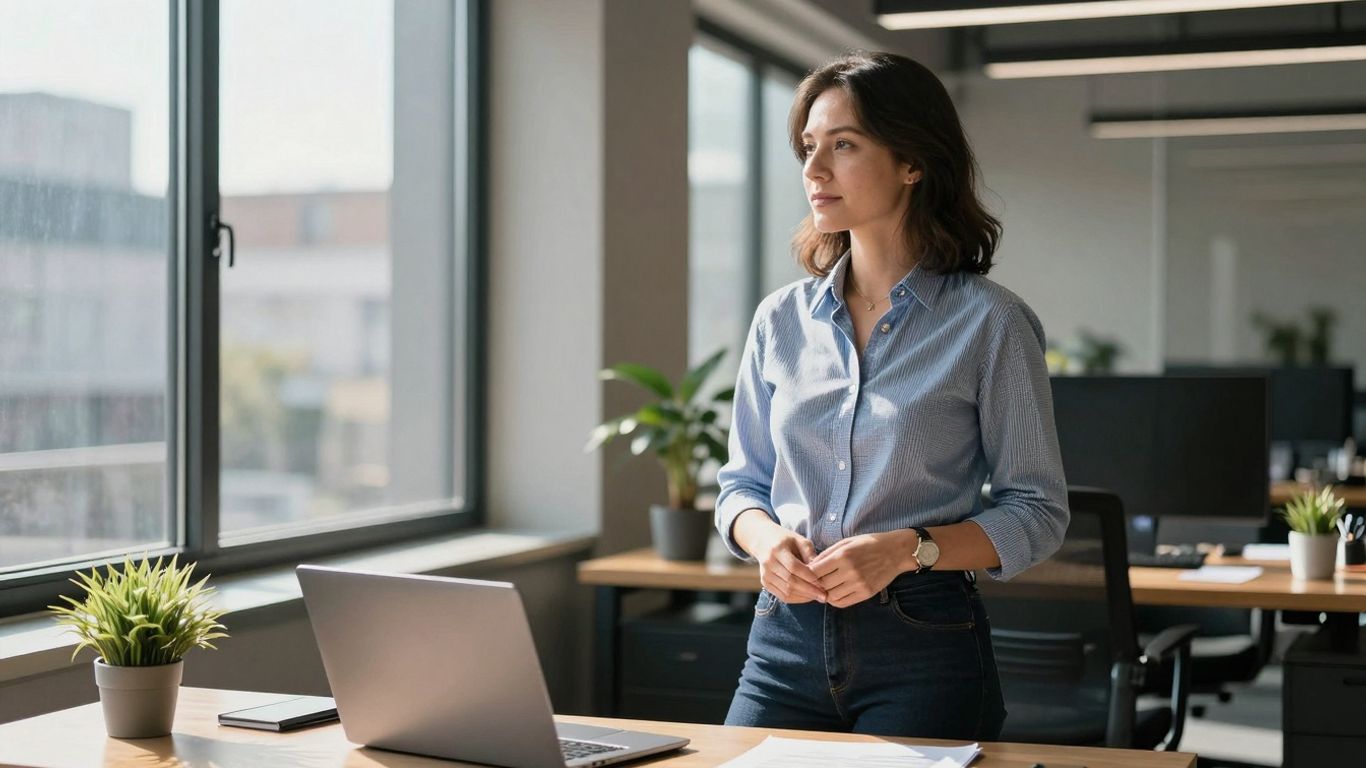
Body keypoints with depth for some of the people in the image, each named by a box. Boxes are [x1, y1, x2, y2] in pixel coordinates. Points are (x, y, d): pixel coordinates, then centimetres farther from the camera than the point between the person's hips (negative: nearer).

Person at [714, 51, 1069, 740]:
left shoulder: (987, 321, -5)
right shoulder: (782, 319, 7)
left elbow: (1037, 513, -3)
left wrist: (908, 548, -18)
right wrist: (766, 538, -9)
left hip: (923, 642, -3)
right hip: (787, 637, 4)